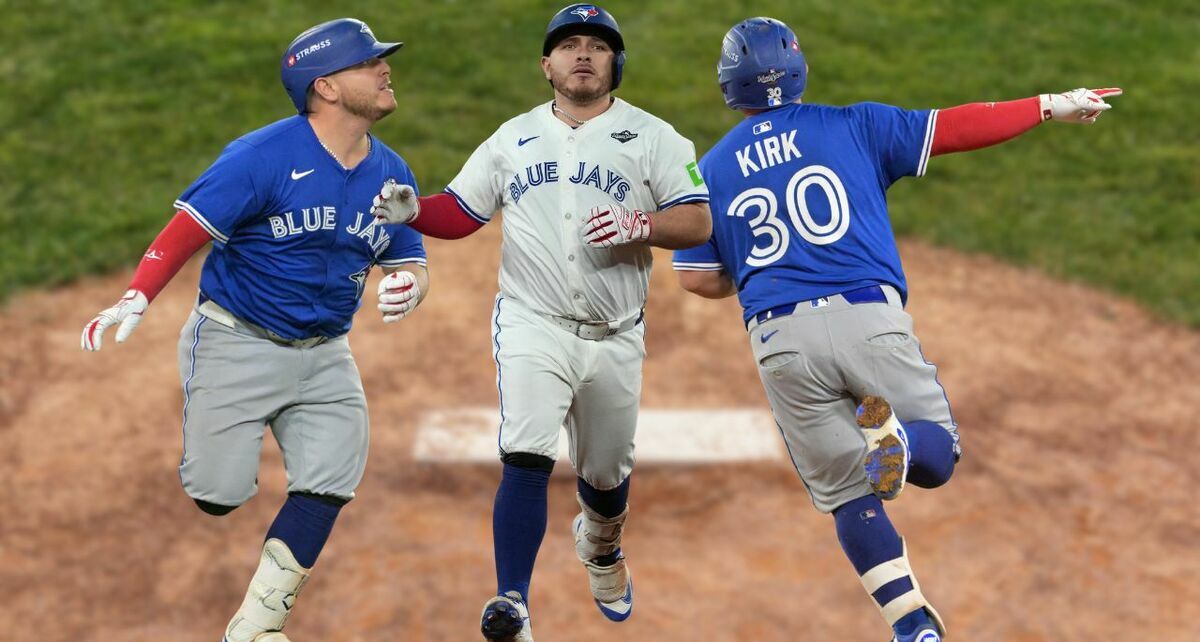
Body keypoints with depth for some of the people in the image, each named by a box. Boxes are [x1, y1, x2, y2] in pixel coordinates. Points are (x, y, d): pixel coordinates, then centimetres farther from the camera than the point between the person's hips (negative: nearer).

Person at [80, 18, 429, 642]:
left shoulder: (392, 173, 2)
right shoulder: (264, 156, -17)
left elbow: (412, 264, 9)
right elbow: (184, 231, -19)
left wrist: (407, 285, -16)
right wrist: (135, 299, -33)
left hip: (324, 354, 5)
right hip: (236, 344, -5)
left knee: (329, 485, -5)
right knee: (218, 494, -8)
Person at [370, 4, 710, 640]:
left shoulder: (652, 137, 2)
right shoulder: (513, 137, 10)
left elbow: (697, 222, -6)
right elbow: (459, 212, 10)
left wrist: (639, 227, -23)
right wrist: (411, 209, -10)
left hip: (615, 339, 1)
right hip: (532, 325, 0)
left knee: (607, 474, 16)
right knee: (526, 459, -20)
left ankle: (600, 544, 51)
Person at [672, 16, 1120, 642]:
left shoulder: (711, 170, 13)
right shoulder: (852, 126, 10)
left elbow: (697, 279, 11)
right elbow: (953, 127, 7)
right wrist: (1050, 105, 16)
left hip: (781, 343, 1)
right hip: (871, 320, -1)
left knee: (848, 496, 11)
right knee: (938, 457, 14)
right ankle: (897, 440, -21)